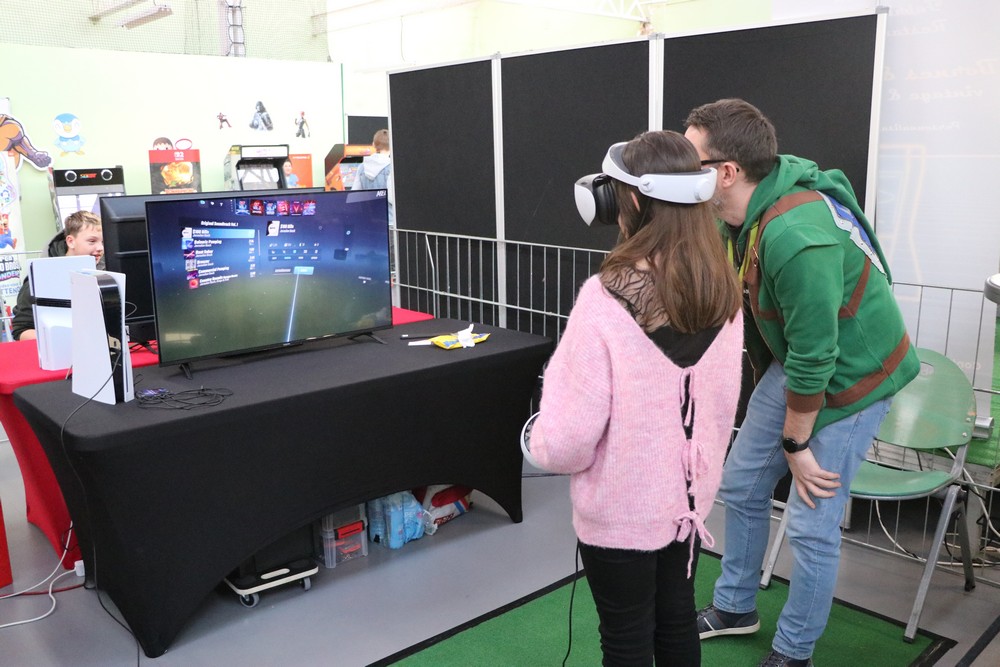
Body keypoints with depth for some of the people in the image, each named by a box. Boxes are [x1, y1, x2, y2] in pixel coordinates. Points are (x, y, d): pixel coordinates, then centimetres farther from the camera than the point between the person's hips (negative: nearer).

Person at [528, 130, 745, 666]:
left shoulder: (607, 297, -26)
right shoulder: (721, 292, -5)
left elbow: (569, 439, -24)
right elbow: (724, 401, 6)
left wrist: (545, 449, -2)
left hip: (622, 509, -6)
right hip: (689, 496, 6)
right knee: (677, 622, 24)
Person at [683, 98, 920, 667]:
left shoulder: (795, 237, -36)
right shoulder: (741, 213, -9)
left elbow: (814, 358, -27)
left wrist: (795, 443, -16)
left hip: (851, 374, -8)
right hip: (793, 360, 9)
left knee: (813, 525, -1)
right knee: (742, 486, 14)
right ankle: (735, 607, 37)